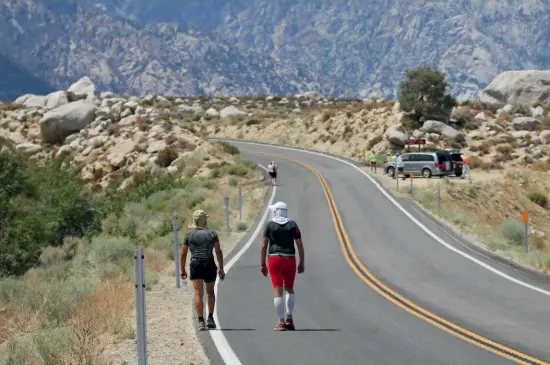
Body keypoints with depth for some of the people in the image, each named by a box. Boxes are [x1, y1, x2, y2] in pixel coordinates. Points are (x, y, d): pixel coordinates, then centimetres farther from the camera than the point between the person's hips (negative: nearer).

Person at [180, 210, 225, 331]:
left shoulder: (189, 235, 4)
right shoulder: (212, 234, 4)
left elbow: (183, 254, 4)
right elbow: (218, 252, -1)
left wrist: (182, 270, 12)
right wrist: (221, 269, 2)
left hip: (195, 265, -1)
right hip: (210, 265, 1)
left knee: (198, 293, -5)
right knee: (210, 292, 20)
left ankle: (201, 321, -16)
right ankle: (210, 318, 20)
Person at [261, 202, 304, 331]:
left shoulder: (270, 225, 1)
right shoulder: (293, 225, 5)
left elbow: (264, 246, -2)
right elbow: (300, 245, 2)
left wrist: (263, 264, 3)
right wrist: (301, 262, 8)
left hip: (275, 259, -2)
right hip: (290, 260, 2)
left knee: (277, 290, -2)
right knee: (289, 289, 17)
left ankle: (281, 322, -6)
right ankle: (290, 318, 7)